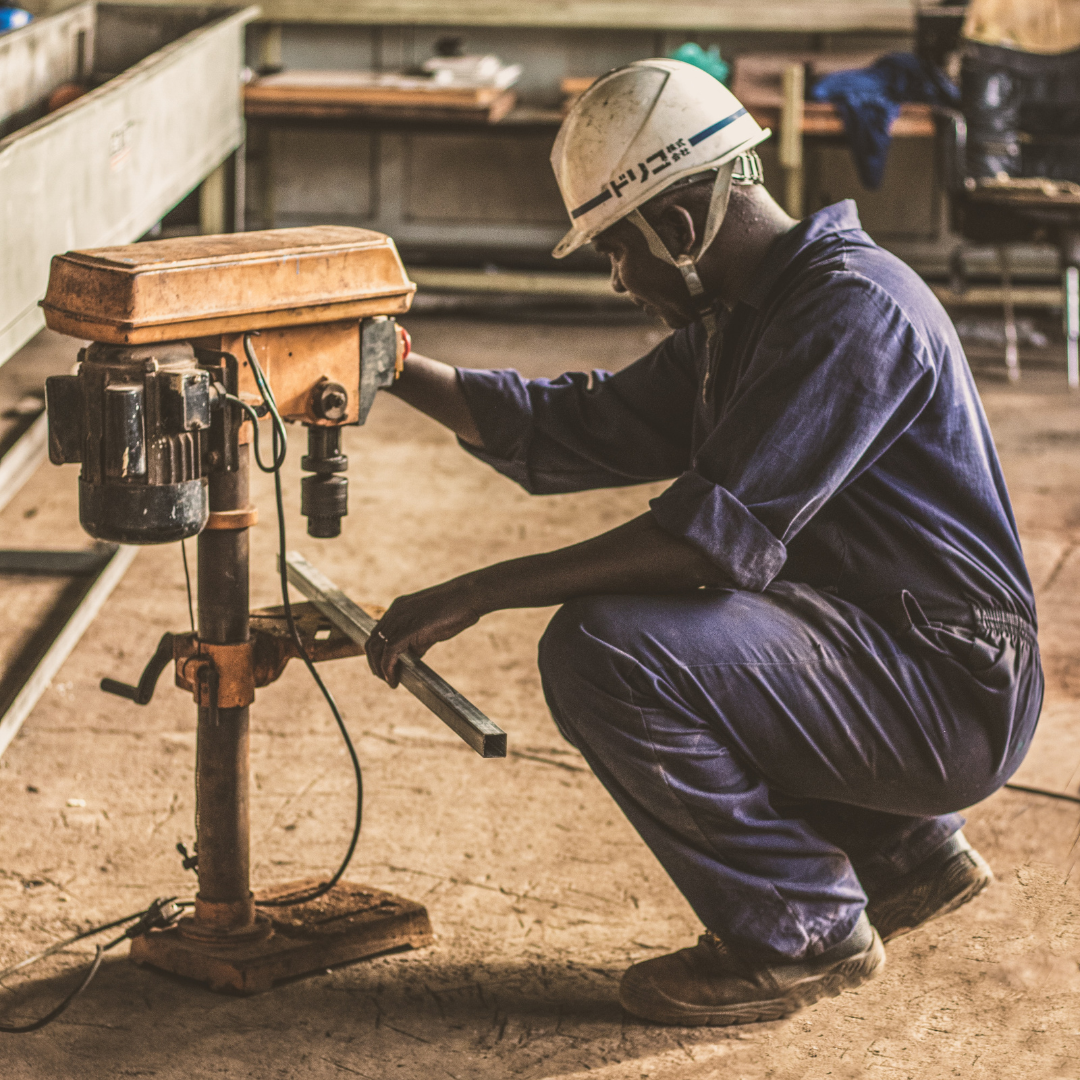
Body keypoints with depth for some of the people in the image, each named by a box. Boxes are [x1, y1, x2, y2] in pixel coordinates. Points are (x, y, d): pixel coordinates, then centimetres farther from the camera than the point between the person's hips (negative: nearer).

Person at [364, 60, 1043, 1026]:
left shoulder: (852, 310, -20)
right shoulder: (739, 320, 13)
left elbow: (723, 531, -28)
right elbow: (577, 430, 19)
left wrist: (474, 594, -26)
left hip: (951, 693, -10)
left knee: (606, 650, -23)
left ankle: (803, 929, -6)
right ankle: (903, 854, 23)